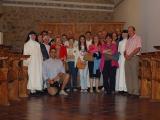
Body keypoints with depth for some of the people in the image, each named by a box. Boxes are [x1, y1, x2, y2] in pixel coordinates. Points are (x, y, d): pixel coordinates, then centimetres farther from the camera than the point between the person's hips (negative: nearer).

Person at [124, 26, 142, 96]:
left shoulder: (137, 38, 1)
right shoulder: (128, 40, 22)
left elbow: (138, 48, -10)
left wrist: (130, 55, -16)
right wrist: (125, 54, -1)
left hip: (134, 57, -7)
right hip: (127, 58, 7)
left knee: (134, 74, -10)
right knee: (128, 75, 4)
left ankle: (136, 91, -9)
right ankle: (129, 91, 8)